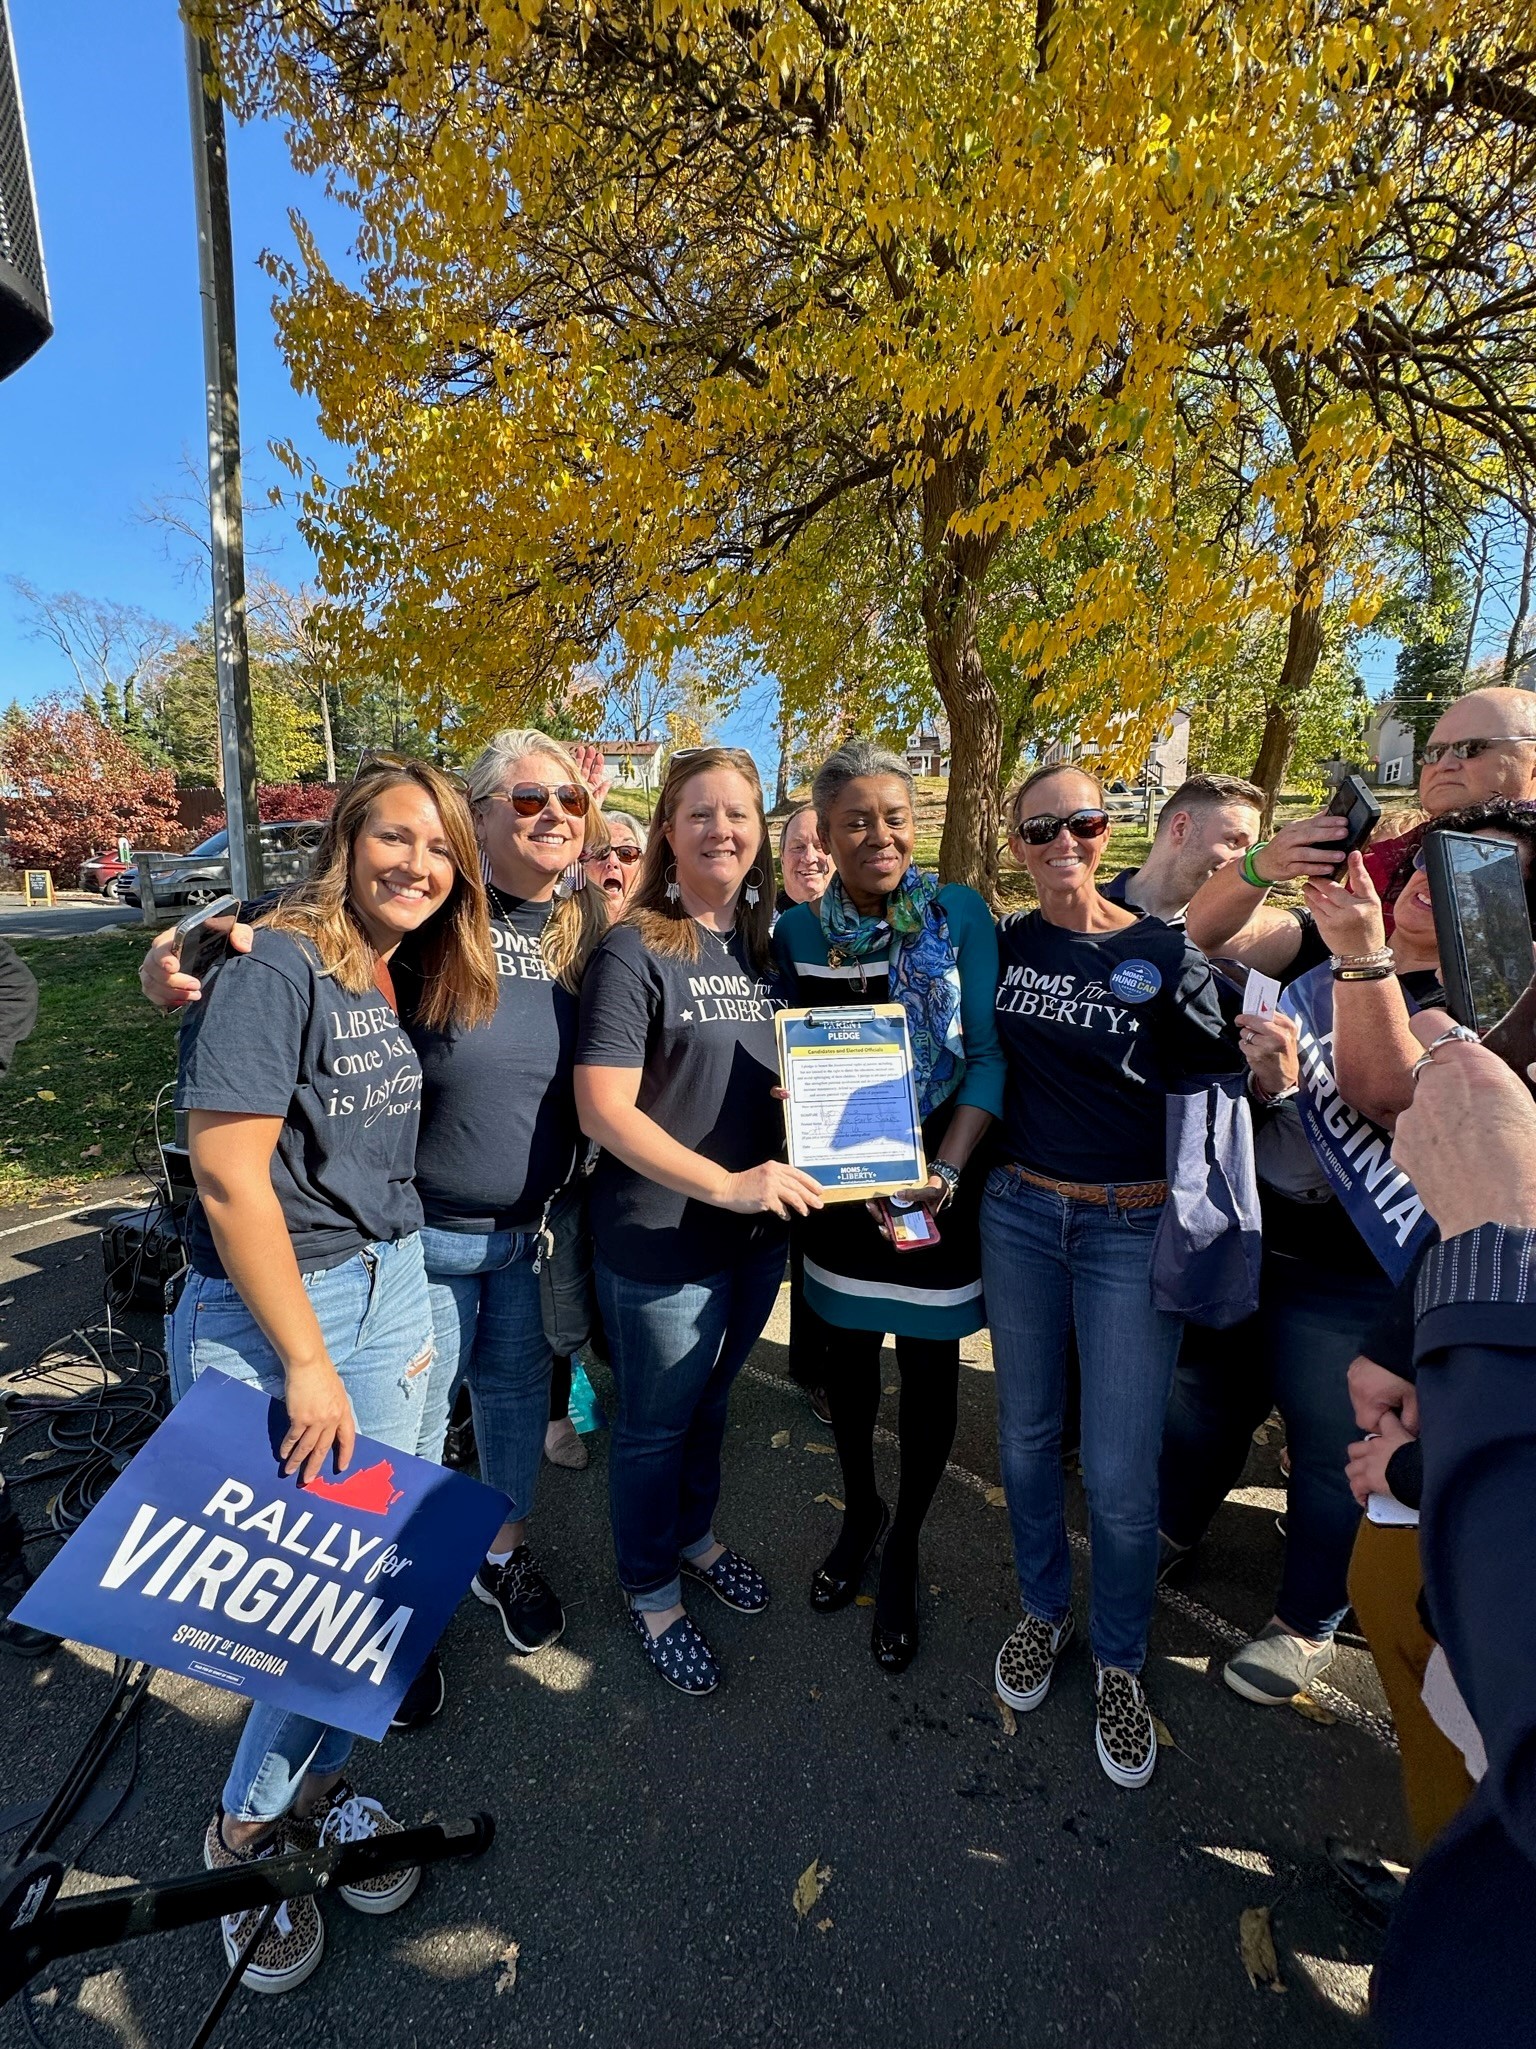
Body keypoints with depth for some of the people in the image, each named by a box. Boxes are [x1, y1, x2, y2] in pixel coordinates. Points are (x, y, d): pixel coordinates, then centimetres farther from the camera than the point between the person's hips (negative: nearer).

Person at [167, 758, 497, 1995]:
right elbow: (227, 1172, -20)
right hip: (264, 1314, -7)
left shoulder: (400, 980, 8)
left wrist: (406, 1311, 12)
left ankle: (313, 1787, 39)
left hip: (391, 1290, 7)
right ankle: (246, 1833, 31)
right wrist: (307, 1364, -17)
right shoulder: (278, 965, -15)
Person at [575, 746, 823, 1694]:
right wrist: (724, 1185, -24)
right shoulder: (635, 950, -15)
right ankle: (652, 1591, 40)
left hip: (760, 1233, 6)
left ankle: (696, 1535, 52)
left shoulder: (769, 944, 4)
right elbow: (601, 1107, -19)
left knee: (710, 1400, 26)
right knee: (657, 1421, 15)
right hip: (662, 1240, -6)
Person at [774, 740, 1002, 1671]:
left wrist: (944, 1171, -20)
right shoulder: (798, 931, -2)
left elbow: (991, 1055, -10)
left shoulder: (962, 913, -9)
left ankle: (904, 1545, 36)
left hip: (940, 1180, -2)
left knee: (929, 1364, 11)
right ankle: (860, 1508, 45)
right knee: (847, 1349, 17)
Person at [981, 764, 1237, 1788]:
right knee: (1027, 1435, 16)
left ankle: (1121, 1663, 31)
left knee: (1121, 1473, 3)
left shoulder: (1167, 955, -6)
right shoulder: (1000, 946, 2)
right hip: (1019, 1213, 3)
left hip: (1132, 1227, -3)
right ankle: (1044, 1610, 42)